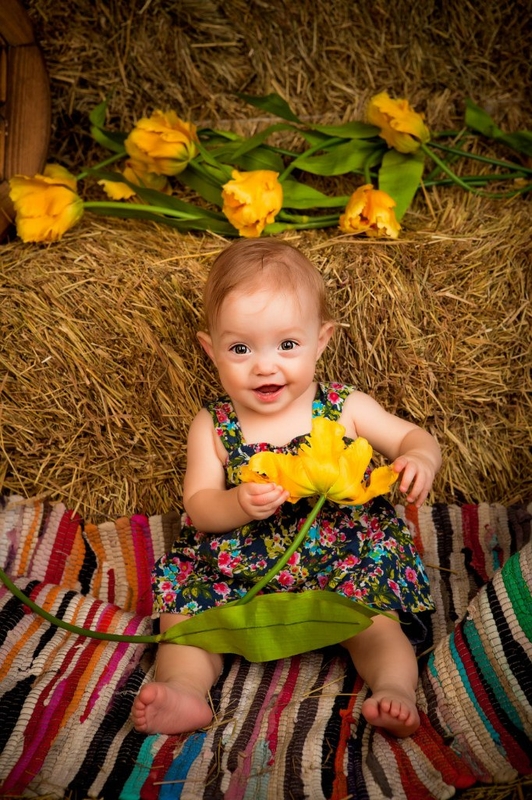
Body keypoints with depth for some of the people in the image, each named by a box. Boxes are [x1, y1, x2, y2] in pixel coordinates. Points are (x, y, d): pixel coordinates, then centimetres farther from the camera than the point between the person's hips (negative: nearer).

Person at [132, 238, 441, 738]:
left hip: (343, 565, 0)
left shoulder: (346, 409, -5)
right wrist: (238, 505, -29)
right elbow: (197, 508, -6)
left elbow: (413, 436, 4)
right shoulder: (212, 428, -4)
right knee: (184, 608, -14)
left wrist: (420, 459, -21)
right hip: (236, 568, 1)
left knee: (374, 621, -21)